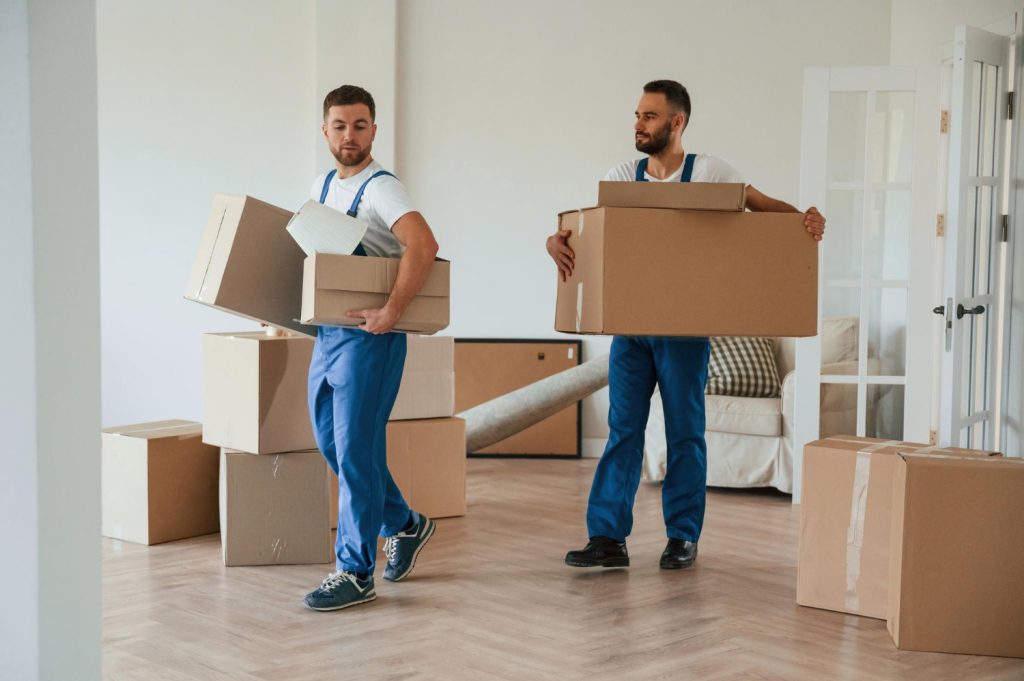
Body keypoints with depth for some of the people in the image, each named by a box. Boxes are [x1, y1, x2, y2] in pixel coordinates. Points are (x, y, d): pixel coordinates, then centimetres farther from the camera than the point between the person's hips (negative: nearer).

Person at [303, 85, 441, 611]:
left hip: (369, 337, -9)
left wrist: (392, 311, -32)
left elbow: (423, 245, -30)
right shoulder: (322, 187, 13)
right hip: (326, 331, 9)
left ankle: (355, 572, 2)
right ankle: (405, 524, 32)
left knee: (355, 450, -7)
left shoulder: (380, 188, -14)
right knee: (331, 443, 15)